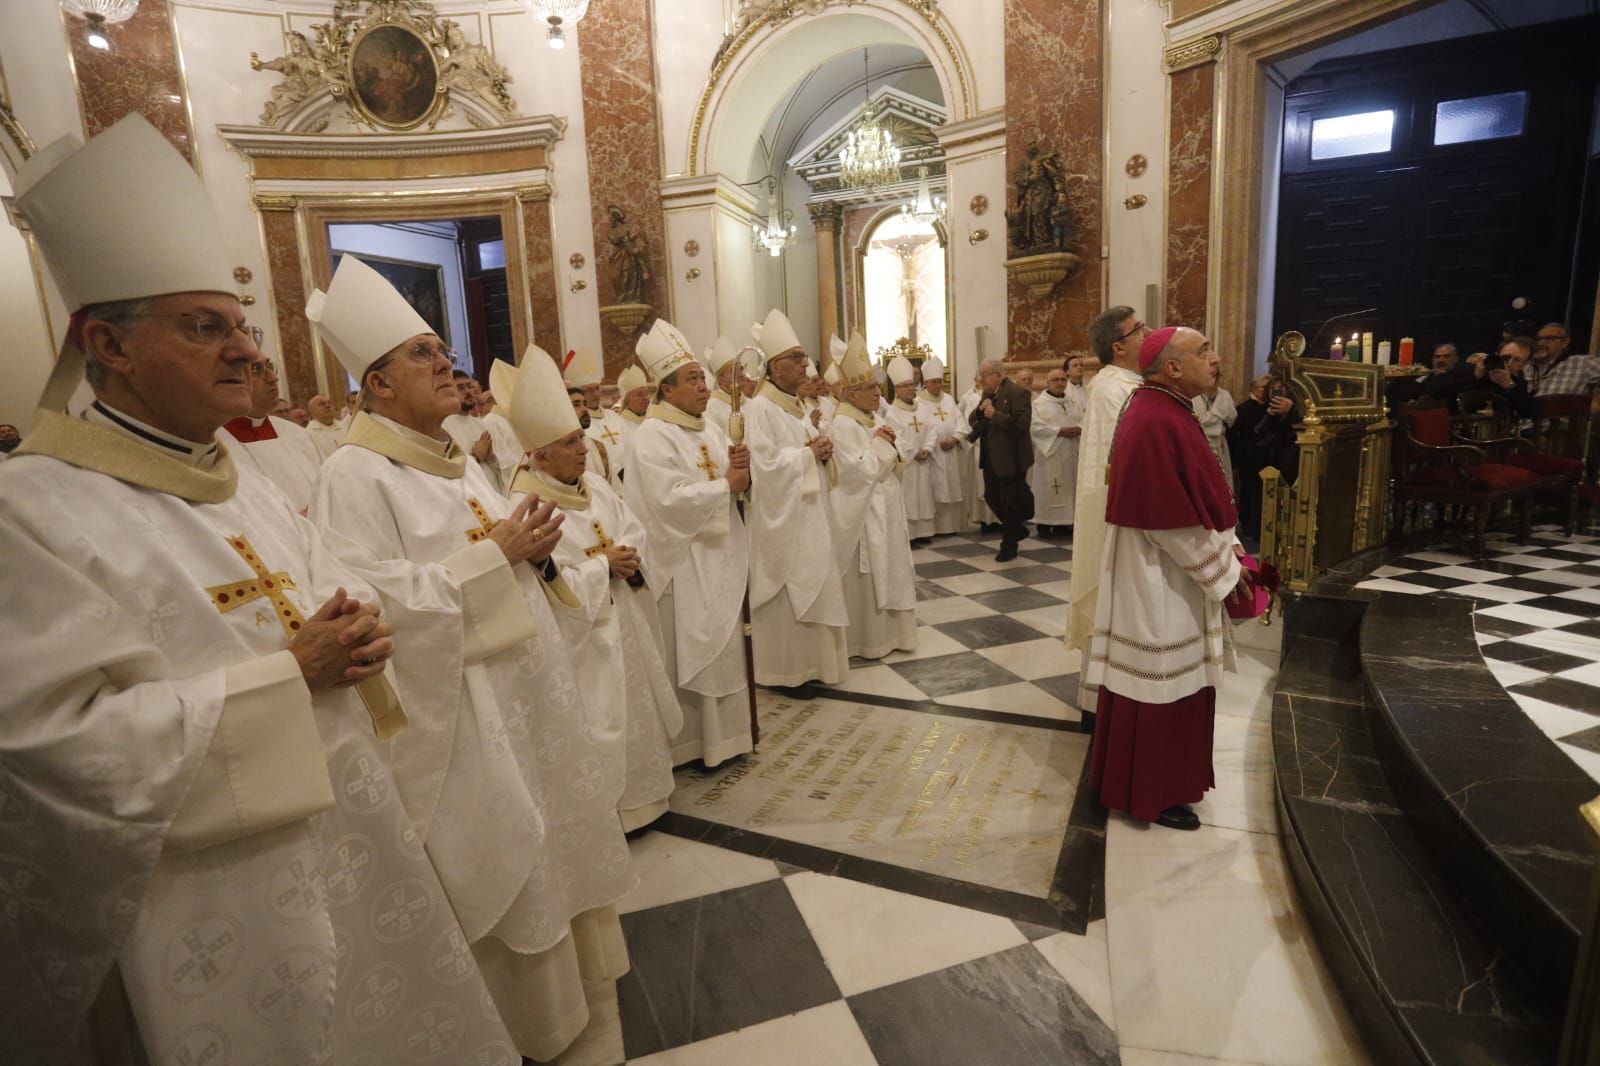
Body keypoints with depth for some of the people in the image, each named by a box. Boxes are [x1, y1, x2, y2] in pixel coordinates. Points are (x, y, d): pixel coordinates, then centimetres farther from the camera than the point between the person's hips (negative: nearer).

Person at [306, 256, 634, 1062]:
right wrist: (495, 554, -21)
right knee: (496, 857, 8)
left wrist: (534, 548, -4)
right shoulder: (356, 474, -16)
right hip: (457, 704, -8)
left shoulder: (453, 459, 10)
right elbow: (378, 600, -25)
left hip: (524, 679, 8)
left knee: (550, 831, 22)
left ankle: (562, 958, 46)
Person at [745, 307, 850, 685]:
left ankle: (809, 661, 28)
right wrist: (807, 453, -15)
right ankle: (784, 668, 12)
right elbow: (766, 464, -22)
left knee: (811, 588, 15)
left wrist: (823, 452, -2)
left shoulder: (795, 405, 13)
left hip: (807, 514, 9)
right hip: (781, 517, -9)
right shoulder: (759, 408, -14)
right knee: (787, 594, -1)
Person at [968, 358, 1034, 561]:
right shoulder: (987, 393, 10)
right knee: (992, 498, 15)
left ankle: (1009, 546, 17)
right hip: (991, 459, 8)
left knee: (1010, 503, 3)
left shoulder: (1018, 393, -15)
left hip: (1011, 459, -8)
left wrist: (995, 415, -26)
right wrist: (980, 410, -8)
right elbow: (973, 421, 12)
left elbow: (1023, 423, -24)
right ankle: (1017, 528, 37)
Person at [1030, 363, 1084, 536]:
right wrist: (1060, 431, -19)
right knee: (1048, 489, -5)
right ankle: (1045, 523, 0)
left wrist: (1079, 429, -12)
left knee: (1068, 486, 6)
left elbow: (1084, 419, 11)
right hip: (1049, 452, -6)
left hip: (1070, 452, 6)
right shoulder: (1039, 403, -3)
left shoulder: (1073, 401, 15)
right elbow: (1036, 426, -15)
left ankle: (1063, 522, 13)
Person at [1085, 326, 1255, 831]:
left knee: (1170, 683, 21)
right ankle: (1150, 794, 20)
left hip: (1172, 574, 11)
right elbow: (1175, 522, -25)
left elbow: (1196, 496, 16)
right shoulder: (1156, 424, -24)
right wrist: (1224, 570, -14)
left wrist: (1227, 545, 6)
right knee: (1159, 685, 3)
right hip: (1160, 580, -11)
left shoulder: (1167, 412, 9)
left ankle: (1160, 781, 37)